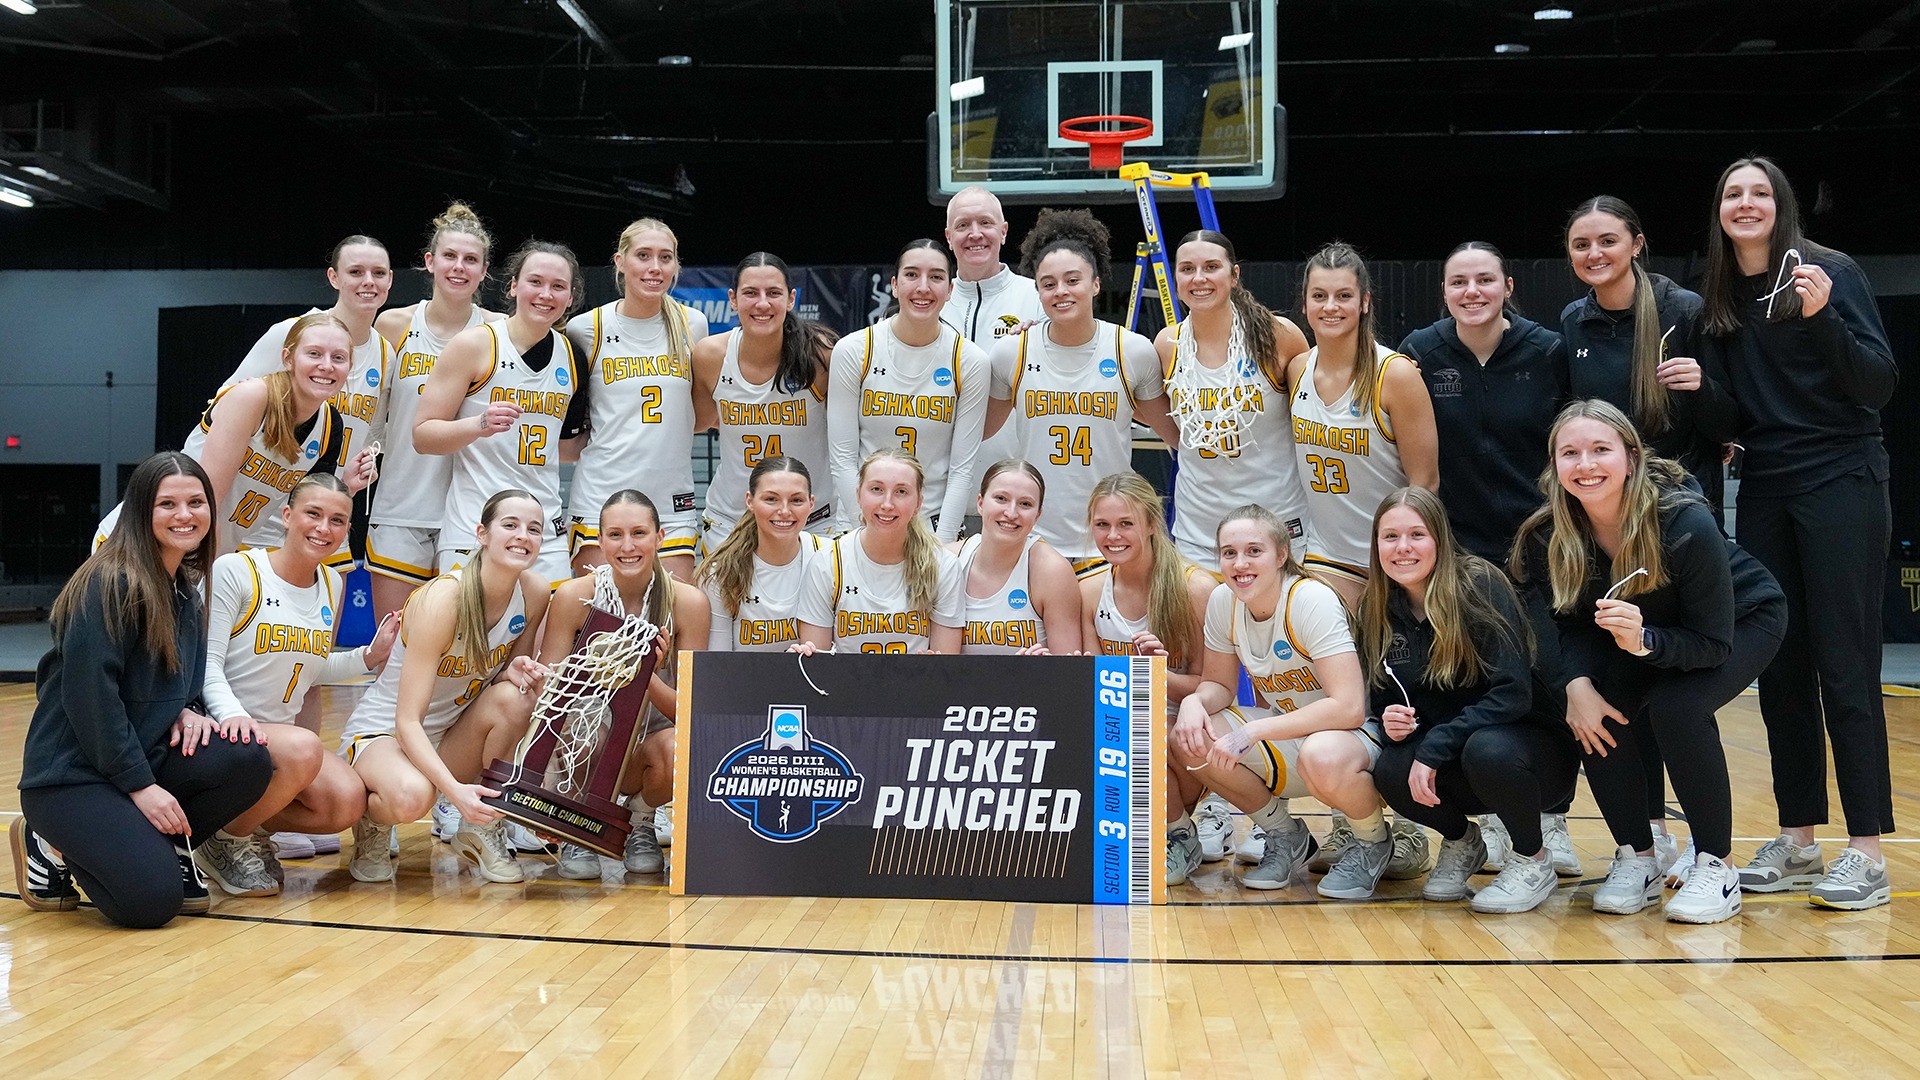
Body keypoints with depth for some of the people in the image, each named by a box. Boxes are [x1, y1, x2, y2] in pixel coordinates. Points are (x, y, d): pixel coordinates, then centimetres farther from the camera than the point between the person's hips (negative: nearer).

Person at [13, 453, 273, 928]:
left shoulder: (185, 587, 12)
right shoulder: (112, 584, -15)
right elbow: (89, 694, -20)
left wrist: (186, 712, -4)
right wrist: (140, 785, -20)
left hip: (143, 759, 7)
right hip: (71, 773, -7)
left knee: (248, 761, -20)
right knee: (153, 900, -24)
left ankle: (166, 848, 2)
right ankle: (52, 849, 5)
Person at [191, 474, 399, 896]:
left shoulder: (332, 584, 9)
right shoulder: (233, 571, -11)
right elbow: (207, 662, -16)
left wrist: (368, 657, 2)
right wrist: (233, 715, -33)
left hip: (280, 731, 6)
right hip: (225, 729, -6)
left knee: (348, 801, -21)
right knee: (303, 748, -37)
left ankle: (245, 822, 4)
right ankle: (228, 837, -10)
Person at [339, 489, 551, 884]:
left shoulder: (534, 592, -10)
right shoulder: (442, 600, -28)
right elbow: (407, 721, -29)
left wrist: (519, 671, -19)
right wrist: (455, 790, -43)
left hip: (454, 735, 5)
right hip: (383, 730, -5)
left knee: (513, 696, -28)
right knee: (411, 796, -39)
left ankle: (485, 830, -7)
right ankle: (371, 823, 1)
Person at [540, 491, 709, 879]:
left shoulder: (688, 601, -14)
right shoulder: (573, 596, -14)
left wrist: (647, 677, -34)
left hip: (653, 735, 1)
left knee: (678, 754, -34)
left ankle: (641, 821, 3)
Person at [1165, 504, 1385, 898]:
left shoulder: (1312, 601, -24)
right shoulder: (1223, 601, -6)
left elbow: (1348, 708, -30)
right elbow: (1219, 684, 7)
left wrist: (1252, 732, -33)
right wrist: (1194, 702, -19)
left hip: (1356, 732, -6)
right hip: (1284, 729, 6)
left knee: (1322, 758, -41)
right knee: (1185, 737, -17)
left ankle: (1373, 841, -5)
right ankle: (1285, 836, 5)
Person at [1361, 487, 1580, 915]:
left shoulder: (1480, 585, -17)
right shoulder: (1376, 612, -1)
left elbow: (1513, 693, -24)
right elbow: (1380, 701, 7)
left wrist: (1433, 749, -28)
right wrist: (1391, 722, -17)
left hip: (1532, 742, -4)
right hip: (1449, 759, 4)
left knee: (1486, 750, -37)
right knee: (1389, 771, -27)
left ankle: (1534, 860, -6)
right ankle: (1460, 841, 8)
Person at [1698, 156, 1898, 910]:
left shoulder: (1830, 273, -6)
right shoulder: (1720, 300, 9)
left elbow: (1881, 384, -12)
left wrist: (1822, 316, -25)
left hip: (1840, 486, -5)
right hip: (1764, 493, 5)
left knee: (1843, 668, -6)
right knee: (1780, 669, 7)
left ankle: (1867, 854, -1)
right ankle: (1796, 842, 15)